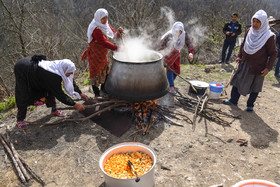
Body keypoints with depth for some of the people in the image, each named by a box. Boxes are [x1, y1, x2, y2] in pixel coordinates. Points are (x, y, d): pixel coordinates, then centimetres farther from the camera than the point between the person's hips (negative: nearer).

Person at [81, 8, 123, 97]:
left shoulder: (106, 25, 2)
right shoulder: (96, 29, -24)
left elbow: (114, 35, 3)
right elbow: (104, 42, -32)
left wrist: (118, 32, -20)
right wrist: (117, 48, -35)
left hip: (103, 54, 9)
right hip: (95, 55, -8)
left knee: (105, 71, 19)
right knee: (96, 73, 2)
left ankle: (103, 88, 39)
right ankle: (97, 94, 15)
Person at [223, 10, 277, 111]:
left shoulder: (268, 36, -14)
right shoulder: (249, 31, 0)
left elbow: (273, 54, -9)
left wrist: (268, 68, -15)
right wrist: (239, 56, 7)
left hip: (258, 67, -4)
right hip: (245, 64, 5)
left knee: (255, 87, 8)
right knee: (238, 81, 11)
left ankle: (250, 105, 24)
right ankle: (233, 100, 25)